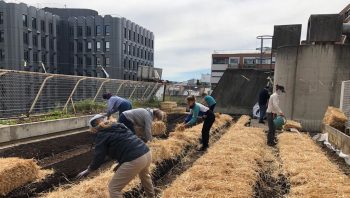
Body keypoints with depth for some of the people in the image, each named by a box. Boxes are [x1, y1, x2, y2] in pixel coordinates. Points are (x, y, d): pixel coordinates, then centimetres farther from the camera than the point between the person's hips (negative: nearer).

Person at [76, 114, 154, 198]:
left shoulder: (101, 135, 3)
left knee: (114, 188, 9)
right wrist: (121, 163, 27)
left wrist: (88, 170, 18)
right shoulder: (119, 125, 23)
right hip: (147, 153, 9)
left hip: (134, 160, -8)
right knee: (144, 175, 39)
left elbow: (99, 157, 1)